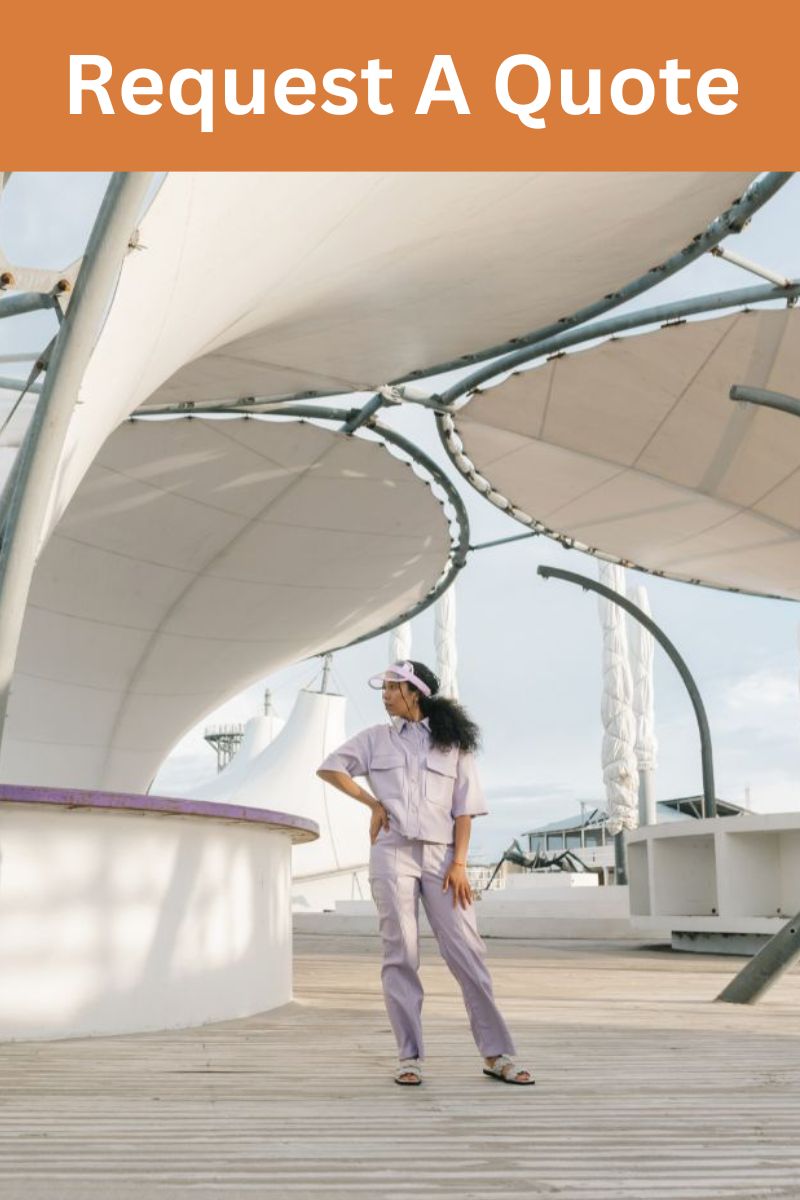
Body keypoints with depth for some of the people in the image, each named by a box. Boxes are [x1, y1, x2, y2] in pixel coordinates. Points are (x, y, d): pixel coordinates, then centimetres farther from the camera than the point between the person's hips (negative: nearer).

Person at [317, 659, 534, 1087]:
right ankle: (409, 1057, 5)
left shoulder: (453, 743, 7)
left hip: (441, 855, -1)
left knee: (467, 951, -4)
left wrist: (459, 863, -6)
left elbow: (464, 808, 4)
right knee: (400, 955, 0)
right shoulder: (376, 738, 11)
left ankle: (496, 1054, 1)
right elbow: (329, 767, 12)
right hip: (393, 854, 1)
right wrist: (373, 802, 2)